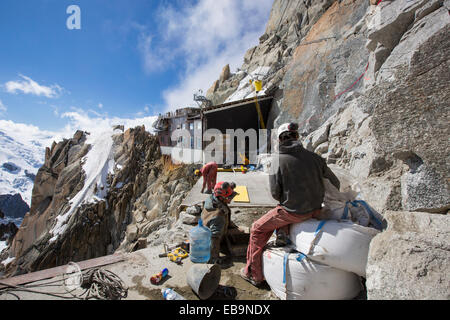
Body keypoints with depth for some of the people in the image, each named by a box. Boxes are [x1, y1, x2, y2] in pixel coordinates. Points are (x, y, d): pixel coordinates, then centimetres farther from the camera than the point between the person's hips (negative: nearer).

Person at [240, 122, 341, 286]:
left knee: (257, 229, 14)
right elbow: (335, 183, 8)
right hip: (315, 210, 6)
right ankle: (282, 232, 12)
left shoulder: (278, 159, -12)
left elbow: (275, 193, -12)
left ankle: (254, 274, 20)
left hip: (293, 212, -5)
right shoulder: (314, 157, -1)